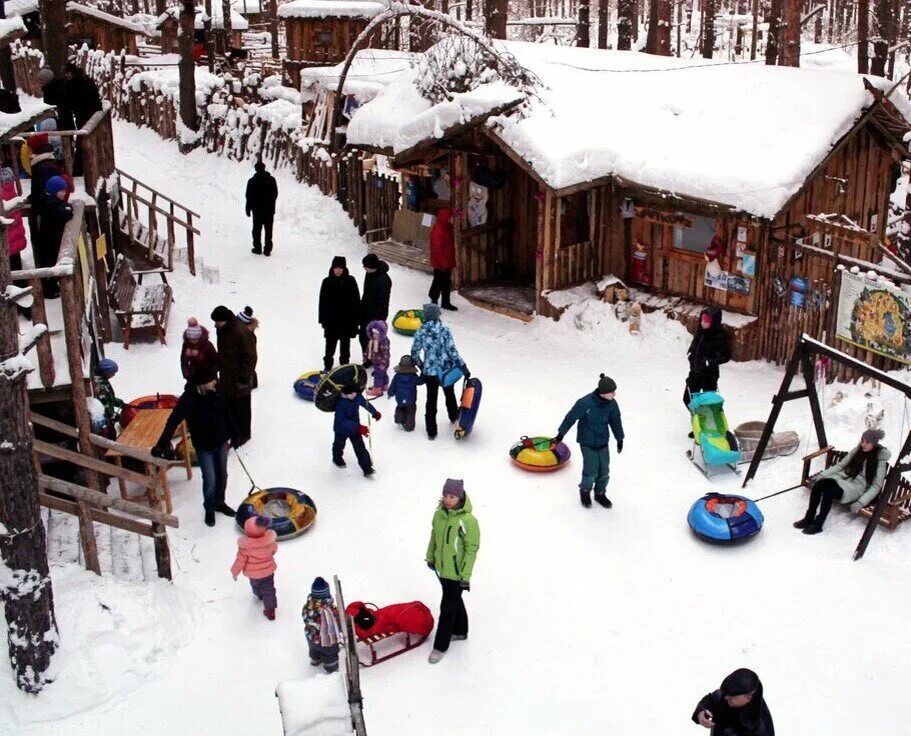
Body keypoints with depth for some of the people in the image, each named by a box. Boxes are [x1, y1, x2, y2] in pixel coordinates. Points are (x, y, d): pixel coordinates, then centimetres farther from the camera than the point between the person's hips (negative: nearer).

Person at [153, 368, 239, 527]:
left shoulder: (216, 394, -10)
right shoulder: (187, 400, -24)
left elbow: (226, 415, 4)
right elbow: (173, 422, -23)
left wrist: (233, 434, 12)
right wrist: (162, 445, -27)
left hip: (221, 442, 5)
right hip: (204, 448, -5)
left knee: (222, 475, 19)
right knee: (210, 481, -1)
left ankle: (220, 502, 42)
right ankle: (209, 509, 23)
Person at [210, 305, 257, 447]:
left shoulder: (242, 333, -27)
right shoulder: (221, 330, -1)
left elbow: (250, 358, -22)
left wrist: (244, 378, -20)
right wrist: (218, 368, 20)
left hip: (239, 380, -8)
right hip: (226, 377, 8)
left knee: (242, 407, 10)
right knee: (229, 405, 19)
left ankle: (243, 434, 26)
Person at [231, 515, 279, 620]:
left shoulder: (245, 546, -36)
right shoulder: (270, 539, -26)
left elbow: (240, 560, -23)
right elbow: (274, 549, -3)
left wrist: (235, 572, -4)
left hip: (253, 573, -1)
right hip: (268, 570, 1)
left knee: (256, 585, 32)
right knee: (268, 589, 17)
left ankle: (259, 594, 61)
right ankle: (270, 610, 22)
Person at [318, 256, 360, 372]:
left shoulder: (350, 281, -8)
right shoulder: (327, 282, -10)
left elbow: (356, 300, -2)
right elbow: (322, 301, -4)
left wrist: (356, 317, -1)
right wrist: (323, 319, -3)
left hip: (347, 318, 1)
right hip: (332, 319, -1)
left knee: (345, 342, 17)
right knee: (330, 343, 6)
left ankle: (344, 362, 34)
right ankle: (328, 364, 20)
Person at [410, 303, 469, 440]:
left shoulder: (420, 332, -9)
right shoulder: (444, 330, -17)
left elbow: (414, 353, -2)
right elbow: (452, 351, -18)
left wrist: (421, 366, 15)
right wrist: (463, 367, -10)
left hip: (429, 371, 1)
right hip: (446, 370, -1)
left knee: (431, 399, 12)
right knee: (449, 394, 25)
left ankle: (431, 431, 14)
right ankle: (453, 416, 51)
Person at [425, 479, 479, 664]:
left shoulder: (468, 520, -25)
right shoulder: (439, 514, -6)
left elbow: (472, 549, -19)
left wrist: (466, 575, -17)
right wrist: (430, 557, 18)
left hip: (457, 572, -6)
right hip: (442, 567, 6)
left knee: (448, 607, 3)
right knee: (455, 601, 25)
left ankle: (441, 646, 17)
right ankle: (460, 631, 45)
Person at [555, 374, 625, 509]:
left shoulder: (612, 404, -12)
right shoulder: (585, 403, -27)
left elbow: (616, 422, 5)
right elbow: (571, 417, -13)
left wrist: (620, 439, 15)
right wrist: (561, 433, -2)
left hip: (603, 442, 5)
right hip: (587, 442, -4)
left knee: (604, 471, 8)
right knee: (591, 471, -5)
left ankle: (600, 493, 34)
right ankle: (585, 490, 25)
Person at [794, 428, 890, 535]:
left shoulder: (880, 461, -5)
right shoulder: (857, 451, 11)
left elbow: (876, 486, -8)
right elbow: (840, 465, 16)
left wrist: (861, 502, -19)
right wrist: (823, 474, 2)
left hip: (856, 487, -5)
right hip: (842, 478, 5)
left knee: (829, 490, -35)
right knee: (818, 484, -26)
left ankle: (818, 524, -27)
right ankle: (809, 518, -20)